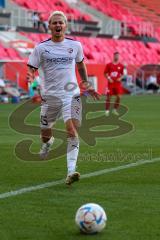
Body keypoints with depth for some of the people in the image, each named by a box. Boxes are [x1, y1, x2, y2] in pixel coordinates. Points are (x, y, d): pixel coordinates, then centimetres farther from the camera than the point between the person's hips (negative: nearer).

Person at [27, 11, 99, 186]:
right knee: (45, 132, 11)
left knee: (72, 130, -18)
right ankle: (48, 142, 51)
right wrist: (30, 76, -22)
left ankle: (71, 171, -21)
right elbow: (31, 68, 0)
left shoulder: (75, 45, 5)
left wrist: (86, 84, 19)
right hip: (50, 95, 0)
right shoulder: (41, 48, -2)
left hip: (71, 94, 0)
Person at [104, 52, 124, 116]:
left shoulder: (121, 65, 6)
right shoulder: (109, 65, 1)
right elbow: (105, 73, 4)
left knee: (118, 97, -6)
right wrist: (108, 78, -12)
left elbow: (122, 74, 14)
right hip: (110, 83, -2)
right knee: (108, 97, -2)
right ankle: (107, 111, 6)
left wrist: (120, 78, -5)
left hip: (117, 83, 2)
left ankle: (115, 110, 10)